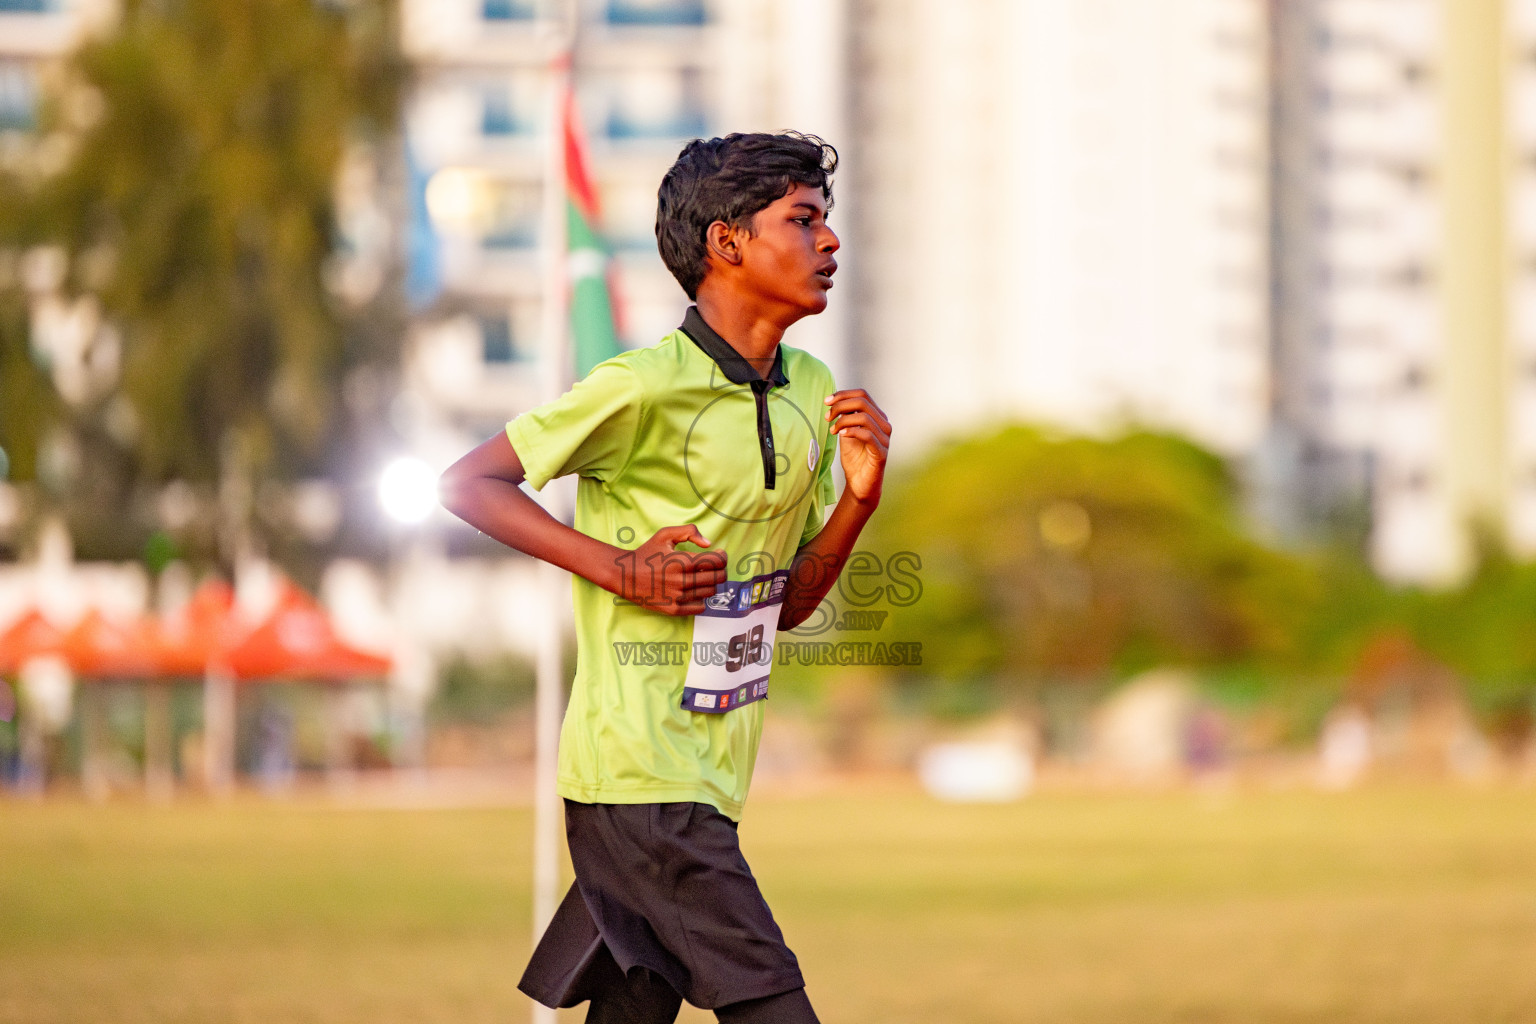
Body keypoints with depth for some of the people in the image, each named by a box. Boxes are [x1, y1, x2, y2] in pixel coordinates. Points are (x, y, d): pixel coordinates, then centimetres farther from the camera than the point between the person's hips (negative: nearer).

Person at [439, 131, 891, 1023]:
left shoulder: (811, 391, 12)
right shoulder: (646, 387, -12)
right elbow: (469, 483, -8)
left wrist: (859, 498, 0)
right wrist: (621, 568, -16)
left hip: (711, 779, 8)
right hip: (640, 770, -8)